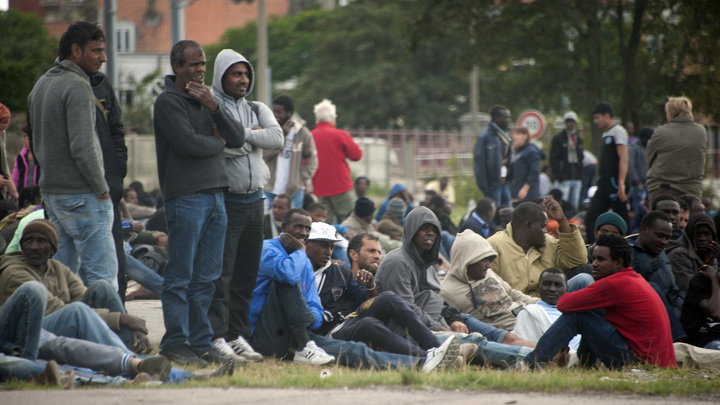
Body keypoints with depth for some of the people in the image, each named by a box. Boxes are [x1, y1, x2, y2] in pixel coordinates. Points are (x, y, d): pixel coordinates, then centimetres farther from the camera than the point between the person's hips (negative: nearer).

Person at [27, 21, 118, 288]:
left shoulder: (41, 85, 15)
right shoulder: (77, 87, -14)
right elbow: (83, 147, -20)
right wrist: (102, 189, -11)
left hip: (51, 193, 9)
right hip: (82, 196, -9)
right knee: (103, 277, -10)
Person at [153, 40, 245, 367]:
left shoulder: (204, 99, 18)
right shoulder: (168, 102, -5)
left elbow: (237, 139, 9)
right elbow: (188, 143, -17)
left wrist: (214, 108, -6)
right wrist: (218, 142, 1)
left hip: (215, 196, 7)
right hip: (185, 197, -7)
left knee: (206, 277, 8)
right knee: (181, 275, -6)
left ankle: (200, 342, 12)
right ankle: (176, 343, -3)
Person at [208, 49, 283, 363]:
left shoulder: (258, 110, 15)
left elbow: (277, 138, -2)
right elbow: (221, 146, -20)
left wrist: (242, 135, -10)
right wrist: (254, 137, -6)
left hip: (254, 200, 7)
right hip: (224, 199, -7)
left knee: (247, 273, 8)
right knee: (221, 272, -10)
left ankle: (238, 335, 13)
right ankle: (217, 337, -11)